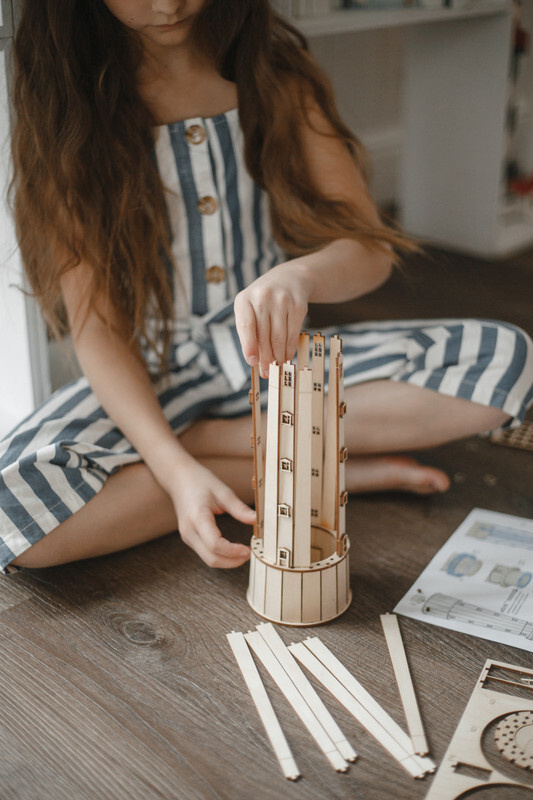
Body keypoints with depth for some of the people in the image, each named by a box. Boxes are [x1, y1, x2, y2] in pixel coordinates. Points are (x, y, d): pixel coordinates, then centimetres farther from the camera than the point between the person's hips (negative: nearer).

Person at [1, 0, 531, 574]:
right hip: (147, 373, -1)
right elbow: (95, 325, -15)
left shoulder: (273, 71, -3)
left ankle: (213, 438, -14)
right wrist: (178, 472, -30)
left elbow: (371, 247, -11)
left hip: (273, 352, 2)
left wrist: (298, 275, -36)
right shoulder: (70, 105, -10)